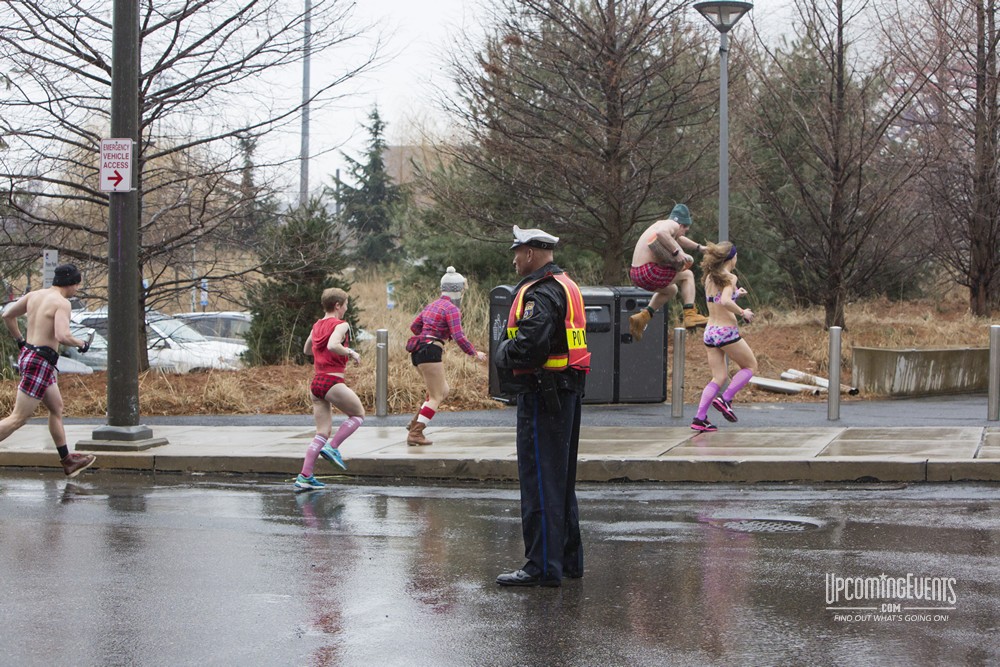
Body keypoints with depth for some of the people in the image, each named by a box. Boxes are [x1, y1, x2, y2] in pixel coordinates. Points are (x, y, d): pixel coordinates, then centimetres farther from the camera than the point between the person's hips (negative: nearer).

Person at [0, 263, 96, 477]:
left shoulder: (34, 295, 10)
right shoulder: (62, 303, -14)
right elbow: (62, 336, -27)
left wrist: (20, 341, 26)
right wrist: (81, 344, -9)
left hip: (28, 354, 10)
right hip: (40, 361, -10)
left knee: (56, 408, 19)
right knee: (18, 418, -7)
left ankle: (67, 461, 26)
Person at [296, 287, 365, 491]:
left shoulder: (317, 326, 16)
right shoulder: (341, 325, -8)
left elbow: (307, 350, 30)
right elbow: (333, 345, -26)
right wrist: (351, 353, -12)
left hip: (316, 382, 8)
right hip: (333, 381, -8)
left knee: (323, 432, 10)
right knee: (358, 414, 14)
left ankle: (305, 476, 1)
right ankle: (332, 447, -1)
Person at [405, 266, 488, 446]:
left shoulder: (432, 305, 18)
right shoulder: (452, 309, -8)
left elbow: (414, 326, 23)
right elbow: (458, 337, -15)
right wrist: (474, 353, -3)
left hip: (418, 350, 9)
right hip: (430, 352, -9)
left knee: (444, 390, 19)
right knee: (436, 397, -4)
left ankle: (415, 423, 12)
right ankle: (415, 434, -13)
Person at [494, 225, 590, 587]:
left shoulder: (540, 293, -16)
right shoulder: (567, 286, 17)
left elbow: (530, 345, -28)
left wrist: (504, 355, -8)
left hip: (542, 394, -10)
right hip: (569, 392, 10)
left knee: (540, 480, -7)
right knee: (562, 479, 17)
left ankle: (543, 566, -7)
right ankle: (568, 558, 24)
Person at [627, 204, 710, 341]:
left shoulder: (663, 223, 23)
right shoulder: (673, 225, -7)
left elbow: (678, 239, 43)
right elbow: (661, 233, -32)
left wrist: (699, 247, 48)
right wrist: (676, 252, -26)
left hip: (636, 273, 9)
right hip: (648, 271, -9)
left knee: (672, 289, 31)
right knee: (687, 275, 6)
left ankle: (642, 317, 20)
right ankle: (690, 315, -6)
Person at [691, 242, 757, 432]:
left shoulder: (709, 278, 9)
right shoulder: (730, 278, -12)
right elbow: (725, 302, -28)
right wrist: (743, 312, -15)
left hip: (710, 331, 7)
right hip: (726, 332, -7)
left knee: (719, 377, 12)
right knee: (750, 366, 14)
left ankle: (700, 418, -1)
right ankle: (725, 400, 1)